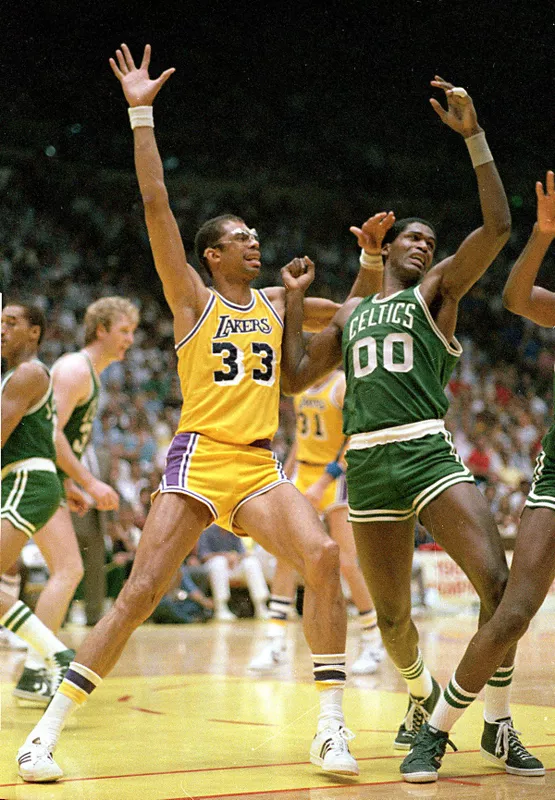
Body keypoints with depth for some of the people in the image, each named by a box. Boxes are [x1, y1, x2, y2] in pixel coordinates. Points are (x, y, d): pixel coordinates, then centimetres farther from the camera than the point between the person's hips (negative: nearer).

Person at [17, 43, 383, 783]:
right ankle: (46, 733, -1)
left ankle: (331, 727, -13)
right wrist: (141, 113, -8)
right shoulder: (193, 298, 4)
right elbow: (156, 204, -5)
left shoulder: (274, 304, 17)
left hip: (260, 467, 4)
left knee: (323, 559, -21)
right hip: (198, 460, -4)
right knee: (140, 592, -11)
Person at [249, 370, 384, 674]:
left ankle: (372, 643, 11)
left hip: (337, 478, -6)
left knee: (347, 563, -6)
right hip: (303, 475, 6)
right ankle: (275, 643, -1)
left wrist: (322, 483, -24)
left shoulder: (343, 385, -12)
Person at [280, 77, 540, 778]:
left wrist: (473, 136, -8)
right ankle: (423, 695, 36)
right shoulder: (351, 311, 21)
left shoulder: (437, 290, 11)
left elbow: (498, 226, -4)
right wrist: (292, 303, 22)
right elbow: (296, 377, 25)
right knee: (390, 615, 7)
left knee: (497, 583, -18)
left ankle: (498, 724, -2)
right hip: (367, 465, 3)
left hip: (429, 453, -3)